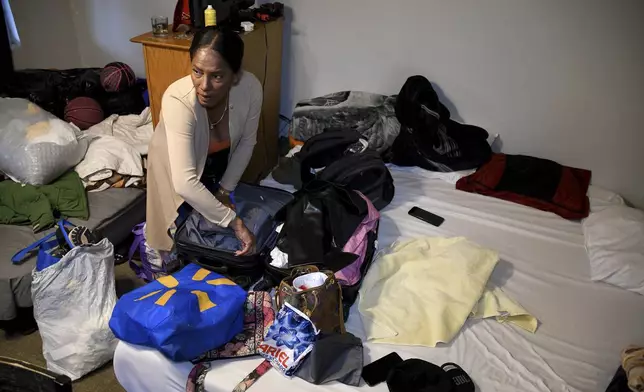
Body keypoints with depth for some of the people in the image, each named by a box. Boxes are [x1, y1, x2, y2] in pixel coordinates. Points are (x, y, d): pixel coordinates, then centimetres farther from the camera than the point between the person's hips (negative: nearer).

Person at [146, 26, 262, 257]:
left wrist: (226, 188, -10)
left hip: (220, 163, 3)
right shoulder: (178, 100, -44)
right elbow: (185, 183, -49)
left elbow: (246, 142, -12)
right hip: (175, 166, -3)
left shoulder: (251, 87, -32)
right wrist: (234, 222, -46)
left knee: (220, 232, 17)